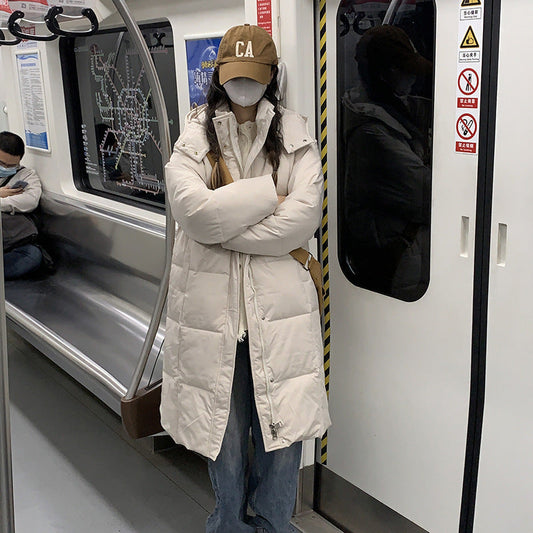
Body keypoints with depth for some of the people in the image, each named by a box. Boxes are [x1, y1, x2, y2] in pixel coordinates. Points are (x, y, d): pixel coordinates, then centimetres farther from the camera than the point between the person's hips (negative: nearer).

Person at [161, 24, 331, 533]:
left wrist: (224, 225, -13)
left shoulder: (294, 134, 4)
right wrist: (268, 194, -13)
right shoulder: (194, 134, 3)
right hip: (212, 299, 0)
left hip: (277, 301, 0)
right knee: (222, 425, 14)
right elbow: (193, 211, -16)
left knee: (282, 422, 8)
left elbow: (304, 216, -11)